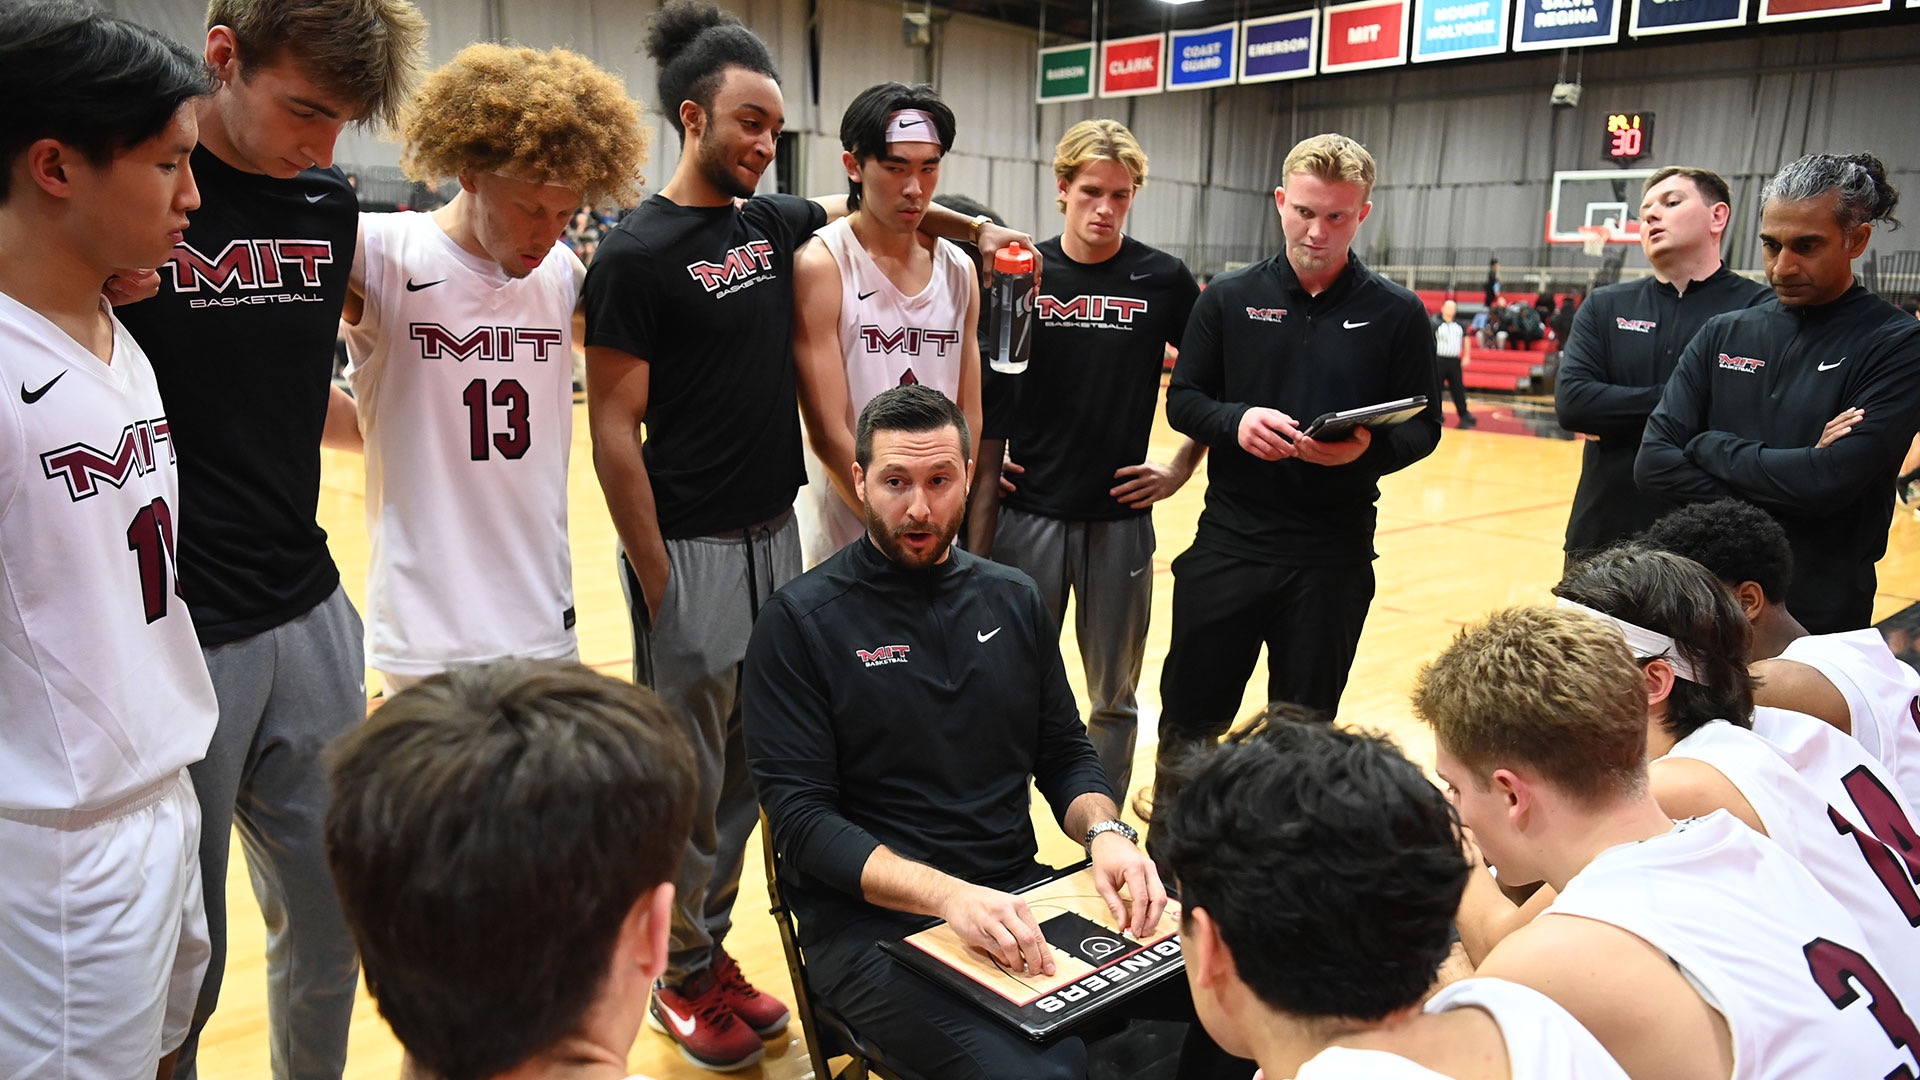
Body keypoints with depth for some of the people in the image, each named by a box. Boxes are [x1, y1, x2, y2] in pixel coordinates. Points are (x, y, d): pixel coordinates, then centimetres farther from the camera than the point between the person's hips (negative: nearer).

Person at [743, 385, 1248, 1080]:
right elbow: (800, 816, -11)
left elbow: (1065, 754, 14)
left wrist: (1105, 832, -8)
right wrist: (948, 895, -25)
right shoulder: (801, 622, -6)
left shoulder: (1012, 599, 10)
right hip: (872, 922, -5)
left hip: (1018, 895, 5)